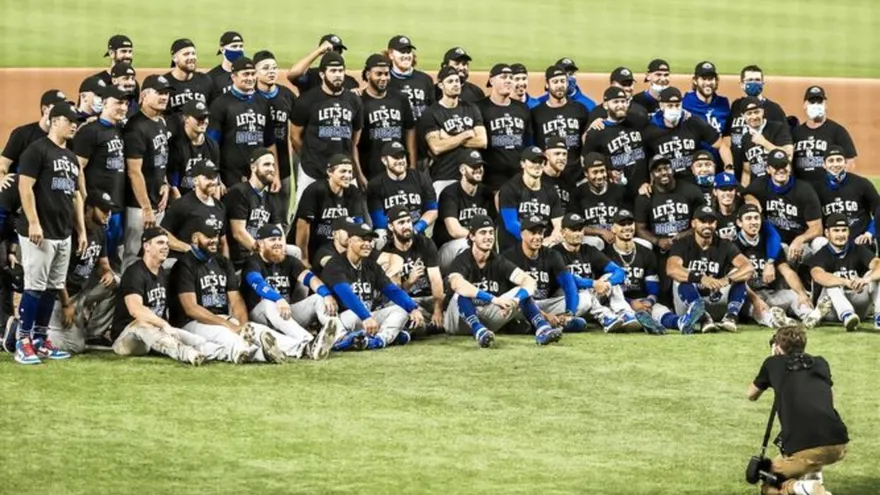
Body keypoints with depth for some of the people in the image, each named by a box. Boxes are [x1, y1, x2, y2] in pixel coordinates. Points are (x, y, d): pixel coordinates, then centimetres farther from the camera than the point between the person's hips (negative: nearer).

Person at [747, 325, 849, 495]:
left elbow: (751, 396, 33)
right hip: (839, 446, 5)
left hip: (804, 449, -5)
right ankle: (814, 479, 18)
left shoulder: (774, 363, 16)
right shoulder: (821, 363, 23)